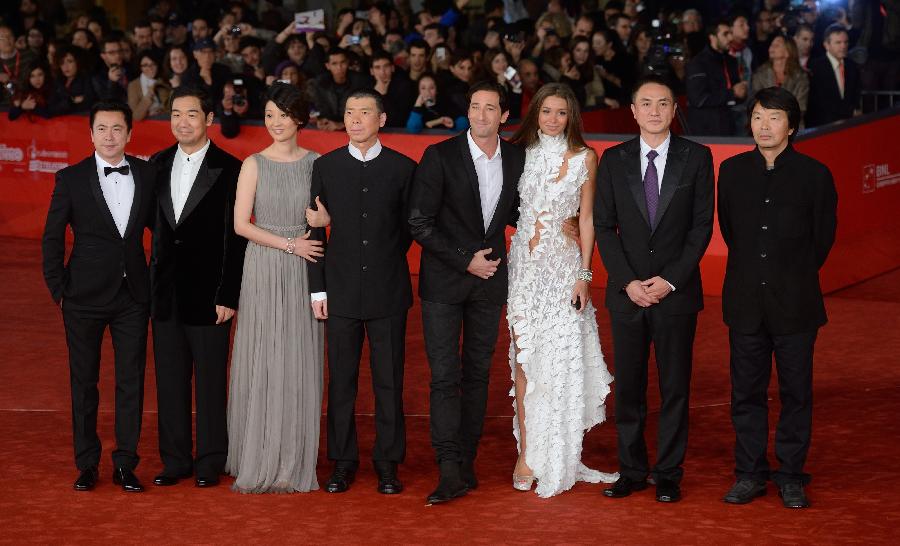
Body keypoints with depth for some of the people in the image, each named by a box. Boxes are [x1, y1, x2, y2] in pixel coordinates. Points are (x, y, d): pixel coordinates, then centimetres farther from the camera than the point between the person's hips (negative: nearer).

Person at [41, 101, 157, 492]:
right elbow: (52, 237, 0)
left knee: (131, 382, 4)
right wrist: (58, 290, -3)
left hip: (133, 296, 2)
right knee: (84, 382, 6)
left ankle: (125, 464, 13)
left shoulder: (147, 175, 2)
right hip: (85, 297, -2)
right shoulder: (71, 179, -4)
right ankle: (86, 465, 17)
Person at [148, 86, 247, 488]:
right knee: (170, 379, 10)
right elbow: (154, 223, 11)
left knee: (211, 380, 3)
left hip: (208, 292, -5)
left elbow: (236, 239, -8)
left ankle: (210, 461, 14)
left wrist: (228, 296, -12)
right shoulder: (158, 165, 9)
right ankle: (174, 459, 19)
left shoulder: (229, 169, -7)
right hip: (166, 290, 5)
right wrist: (151, 282, 4)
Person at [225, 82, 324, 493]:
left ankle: (294, 462, 14)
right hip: (263, 270, -2)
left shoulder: (316, 163, 6)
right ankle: (258, 461, 9)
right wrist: (289, 244, -11)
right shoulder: (255, 164, 0)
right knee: (261, 363, 0)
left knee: (300, 365, 4)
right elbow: (241, 224, -5)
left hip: (304, 273, 2)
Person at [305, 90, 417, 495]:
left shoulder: (402, 168, 3)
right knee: (341, 380, 5)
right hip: (341, 290, 1)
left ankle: (388, 463, 13)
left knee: (389, 381, 4)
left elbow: (410, 227, 9)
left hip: (388, 291, -1)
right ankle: (343, 462, 14)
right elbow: (316, 230, 4)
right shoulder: (325, 167, 5)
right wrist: (317, 288, 0)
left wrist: (386, 261, 3)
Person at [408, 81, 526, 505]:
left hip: (489, 279, 4)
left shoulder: (517, 159, 3)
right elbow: (419, 223, -11)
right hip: (444, 280, -4)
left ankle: (466, 462, 17)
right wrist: (465, 260, -14)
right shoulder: (440, 156, -9)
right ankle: (450, 471, -9)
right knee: (445, 376, -7)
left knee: (478, 374, 9)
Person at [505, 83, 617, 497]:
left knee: (561, 358, -1)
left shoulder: (583, 157, 3)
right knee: (525, 358, -2)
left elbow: (586, 218, 2)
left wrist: (584, 274, -4)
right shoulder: (521, 153, 6)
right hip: (524, 264, 1)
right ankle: (527, 454, 2)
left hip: (564, 265, -1)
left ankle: (557, 457, 11)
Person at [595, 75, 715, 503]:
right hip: (626, 292, 1)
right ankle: (631, 471, 15)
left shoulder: (697, 158, 1)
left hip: (676, 292, -1)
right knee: (628, 387, 5)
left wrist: (670, 279, -11)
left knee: (675, 387, 4)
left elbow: (702, 226, -2)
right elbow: (604, 227, 3)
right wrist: (628, 282, -8)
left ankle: (668, 475, 12)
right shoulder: (613, 160, 5)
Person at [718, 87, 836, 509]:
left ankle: (791, 476, 15)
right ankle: (750, 473, 19)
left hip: (795, 302, -2)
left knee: (796, 392, 5)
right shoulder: (732, 171, 5)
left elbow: (823, 236, 4)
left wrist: (794, 275, 10)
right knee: (746, 391, 8)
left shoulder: (814, 174, -3)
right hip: (745, 302, 2)